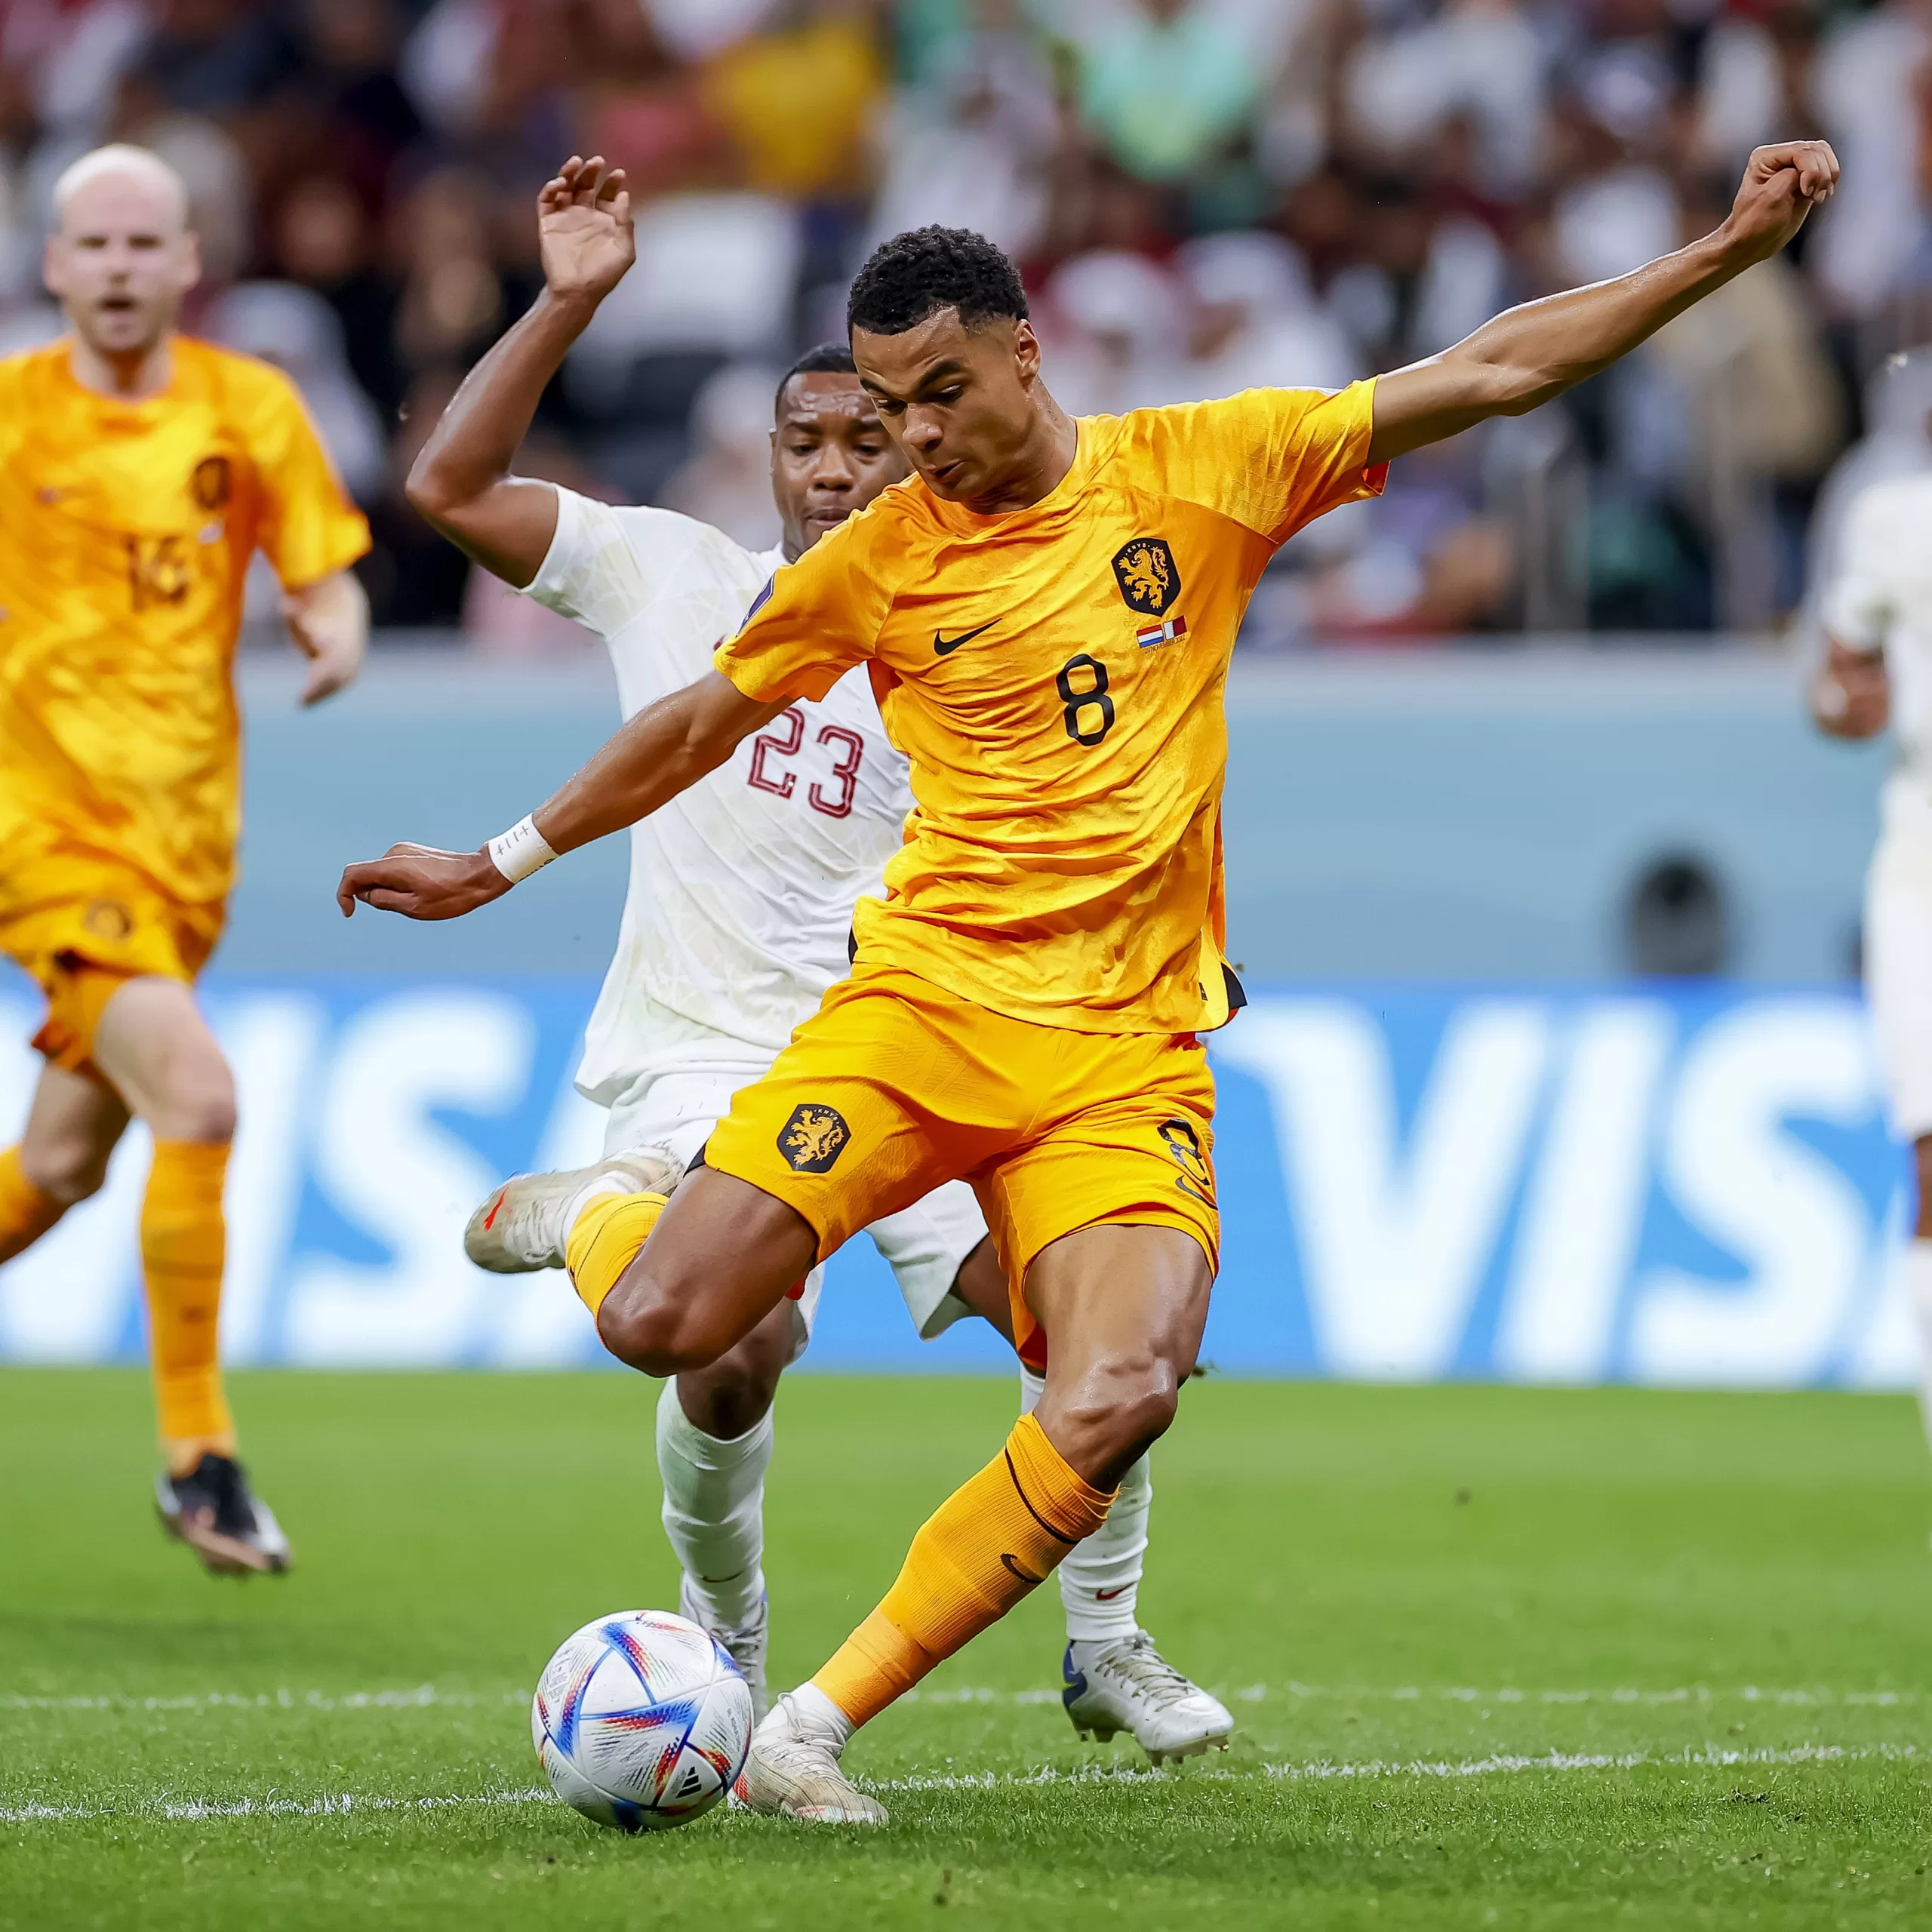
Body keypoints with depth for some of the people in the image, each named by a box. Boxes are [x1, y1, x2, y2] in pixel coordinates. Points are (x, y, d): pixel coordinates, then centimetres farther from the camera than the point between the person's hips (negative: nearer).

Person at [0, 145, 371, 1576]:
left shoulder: (250, 410, 4)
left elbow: (330, 583, 6)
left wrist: (336, 636, -15)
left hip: (188, 827, 4)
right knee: (197, 1098, -22)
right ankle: (197, 1455, -14)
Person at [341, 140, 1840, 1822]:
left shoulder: (1195, 470, 5)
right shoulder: (879, 559, 6)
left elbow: (1491, 371, 6)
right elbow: (699, 726, 22)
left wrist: (1731, 247, 1)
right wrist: (505, 863, 28)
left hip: (1130, 1047, 0)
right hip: (924, 995, 0)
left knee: (1119, 1399, -25)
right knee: (662, 1327, -16)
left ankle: (820, 1722, -14)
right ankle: (593, 1220, 24)